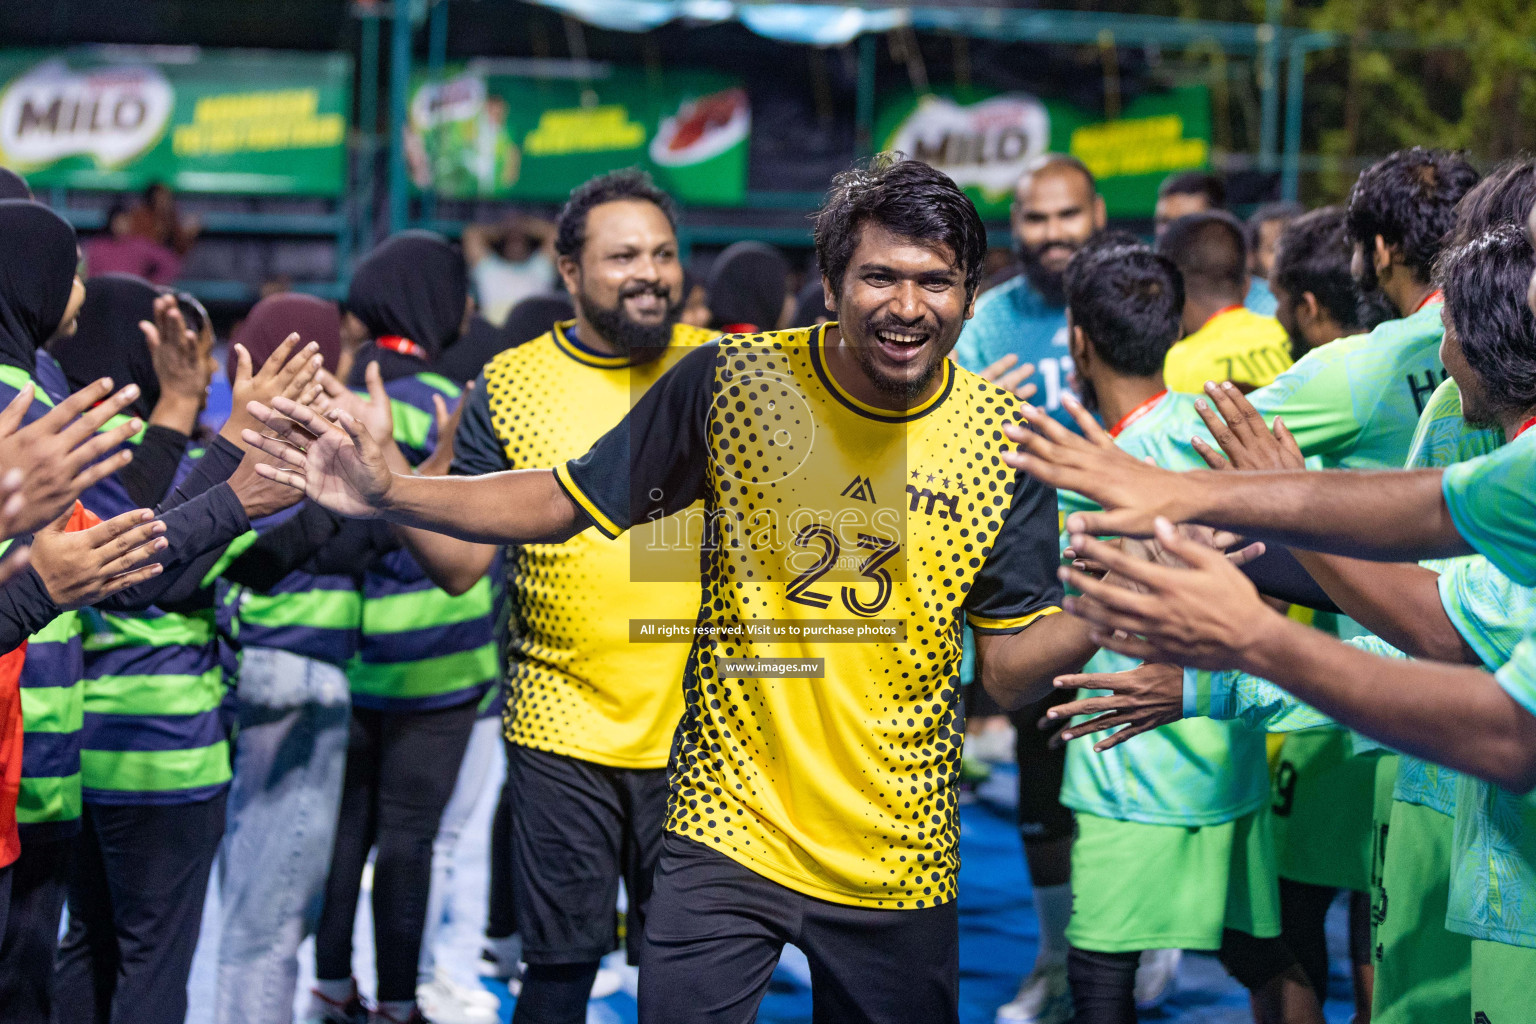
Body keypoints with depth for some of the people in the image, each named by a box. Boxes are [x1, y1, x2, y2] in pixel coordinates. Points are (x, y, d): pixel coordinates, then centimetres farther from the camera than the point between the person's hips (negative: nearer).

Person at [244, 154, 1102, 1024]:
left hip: (898, 863, 1)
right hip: (725, 832, -1)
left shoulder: (1004, 437, -6)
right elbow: (564, 501, -1)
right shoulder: (733, 382, -9)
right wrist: (389, 493, -13)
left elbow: (1013, 665, -4)